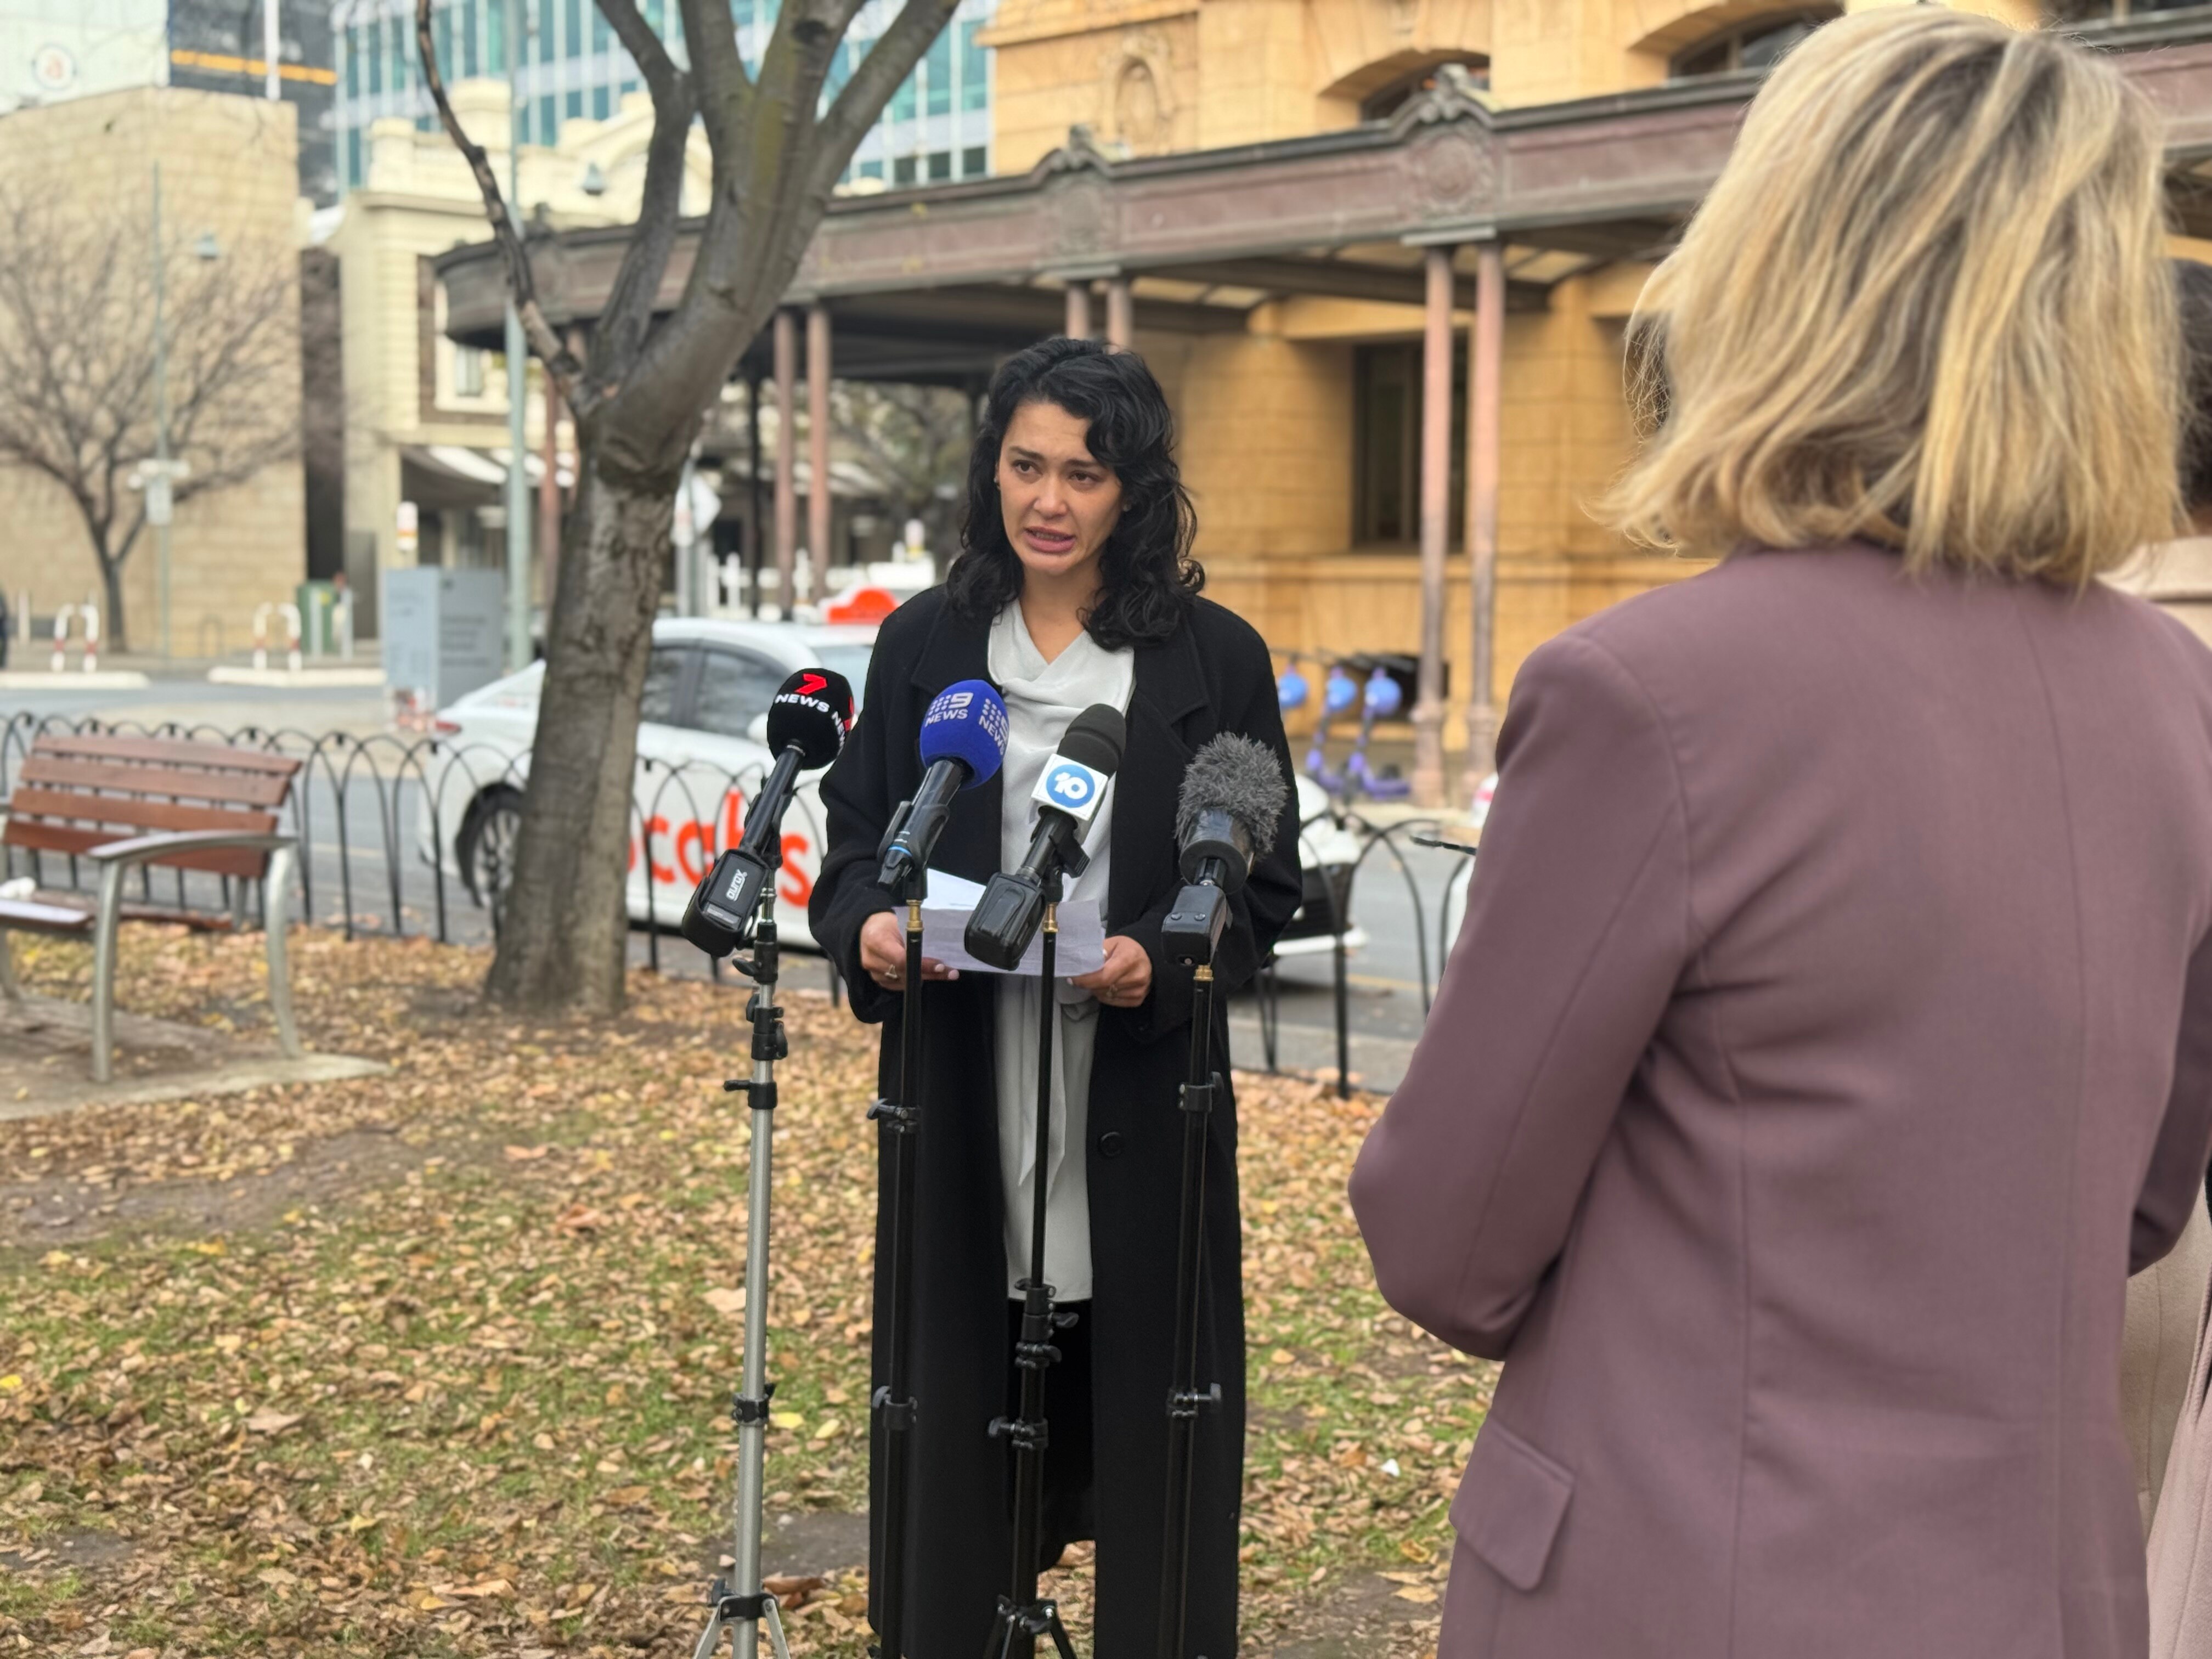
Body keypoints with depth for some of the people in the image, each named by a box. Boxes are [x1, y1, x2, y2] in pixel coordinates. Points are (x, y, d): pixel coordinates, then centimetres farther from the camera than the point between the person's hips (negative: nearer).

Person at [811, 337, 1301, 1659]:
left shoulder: (1214, 656, 2)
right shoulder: (923, 645, 8)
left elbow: (1271, 887, 3)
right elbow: (854, 842, 11)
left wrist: (1164, 963, -15)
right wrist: (868, 930, -12)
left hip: (1139, 1104, -1)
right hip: (960, 1099, 2)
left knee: (1149, 1432, 3)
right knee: (958, 1419, 5)